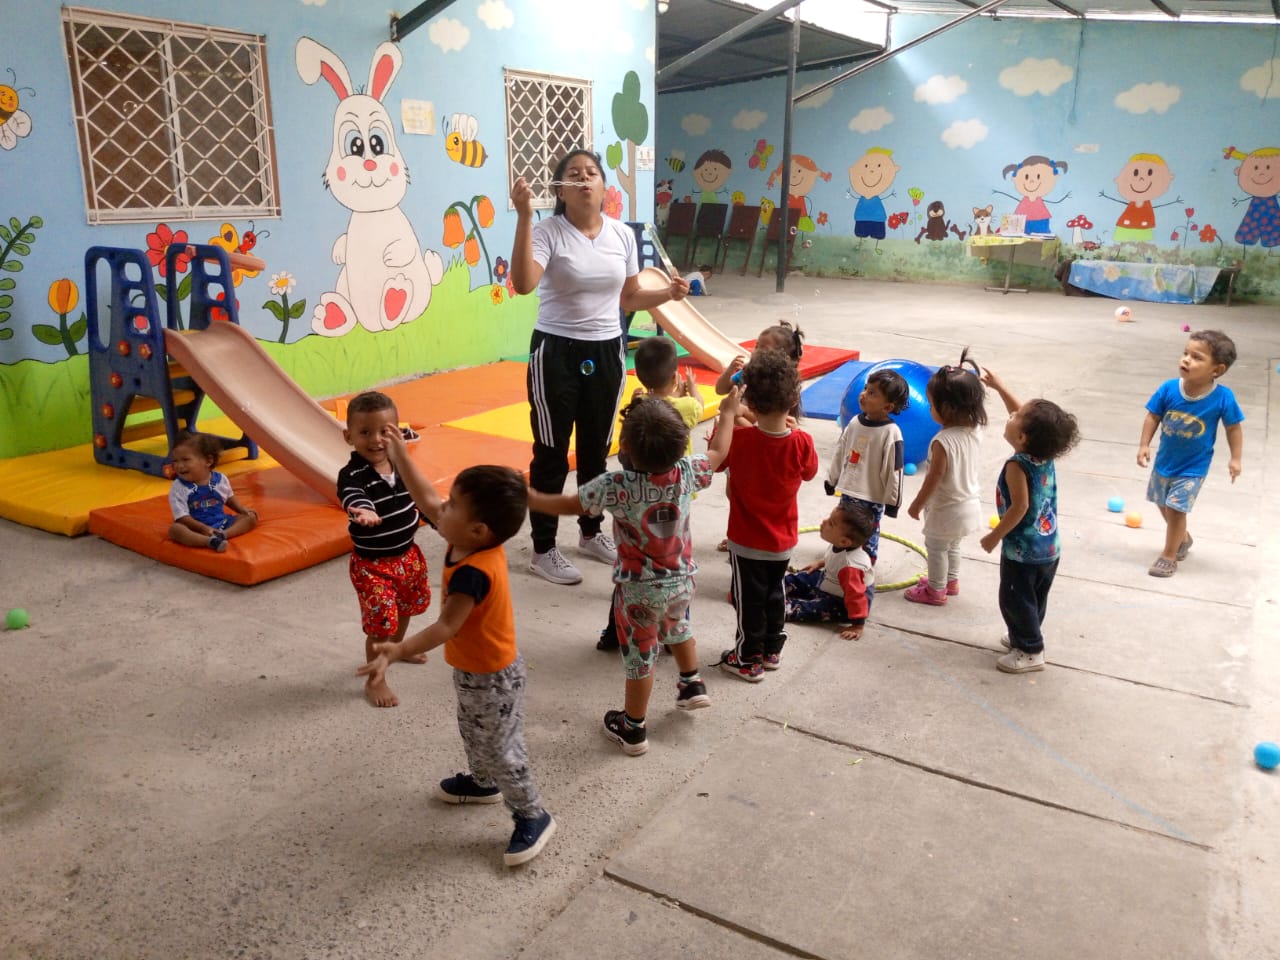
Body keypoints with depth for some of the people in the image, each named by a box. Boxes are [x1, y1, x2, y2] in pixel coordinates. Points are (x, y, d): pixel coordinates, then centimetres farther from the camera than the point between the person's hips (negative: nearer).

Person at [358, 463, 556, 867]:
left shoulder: (473, 573, -37)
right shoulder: (476, 542, -12)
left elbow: (447, 627, -37)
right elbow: (426, 502, -2)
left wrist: (398, 650, -46)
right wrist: (402, 457, -2)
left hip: (492, 678, -9)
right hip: (473, 669, 9)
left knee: (501, 750, 8)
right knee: (474, 734, 30)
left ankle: (533, 817, 25)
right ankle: (481, 782, 55)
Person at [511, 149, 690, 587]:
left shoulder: (622, 234, 4)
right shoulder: (548, 232, -12)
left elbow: (629, 297, 11)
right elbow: (523, 284, -30)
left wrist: (667, 293, -7)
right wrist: (524, 217, -34)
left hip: (606, 351, 5)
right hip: (557, 352, -5)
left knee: (596, 448, 17)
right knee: (552, 452, 3)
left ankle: (591, 533, 36)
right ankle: (543, 550, 15)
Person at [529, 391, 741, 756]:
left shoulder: (617, 486, -28)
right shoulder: (685, 472, -16)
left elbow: (568, 504, -15)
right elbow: (718, 453, 4)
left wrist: (528, 497, 0)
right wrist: (727, 414, 19)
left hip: (639, 589, -4)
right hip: (681, 579, 4)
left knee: (640, 654, 12)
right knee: (677, 628, 34)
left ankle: (632, 729, 28)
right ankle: (692, 685, 51)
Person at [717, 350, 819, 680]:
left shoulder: (739, 439, -25)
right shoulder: (802, 442, -19)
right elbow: (809, 473, 2)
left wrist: (724, 418, -2)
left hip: (748, 541, -3)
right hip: (784, 540, 3)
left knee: (749, 598, 12)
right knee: (775, 592, 23)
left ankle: (748, 659, 24)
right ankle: (772, 649, 38)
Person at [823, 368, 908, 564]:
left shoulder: (891, 433, -20)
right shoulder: (855, 422, -2)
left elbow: (894, 471, -16)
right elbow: (840, 453, 10)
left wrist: (892, 500, -12)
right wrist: (832, 479, 16)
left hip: (872, 497, -6)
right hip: (848, 490, 6)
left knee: (868, 537, 11)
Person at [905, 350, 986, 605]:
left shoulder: (943, 442, -31)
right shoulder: (973, 431, -10)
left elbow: (935, 477, -25)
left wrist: (917, 504, -12)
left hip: (946, 509, -8)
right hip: (969, 504, 8)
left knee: (936, 548, 13)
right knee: (953, 546, 27)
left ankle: (936, 591, 27)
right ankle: (951, 581, 44)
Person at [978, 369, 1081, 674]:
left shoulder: (1017, 466, -25)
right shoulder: (1045, 456, -2)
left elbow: (1020, 506, -28)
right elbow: (1025, 416, 11)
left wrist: (995, 536, -16)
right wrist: (1000, 387, 14)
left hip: (1022, 551, -8)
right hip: (1049, 547, 8)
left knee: (1016, 600, 8)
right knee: (1034, 599, 22)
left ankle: (1030, 652, 16)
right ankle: (1024, 637, 39)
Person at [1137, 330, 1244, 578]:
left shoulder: (1223, 398, -24)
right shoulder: (1168, 389, -20)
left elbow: (1233, 427, -9)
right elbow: (1153, 417, -7)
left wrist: (1236, 458, -8)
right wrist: (1144, 445, -12)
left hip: (1193, 467, -4)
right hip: (1164, 462, 4)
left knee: (1176, 508, -4)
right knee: (1164, 506, 21)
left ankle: (1169, 556, 17)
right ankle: (1183, 538, 49)